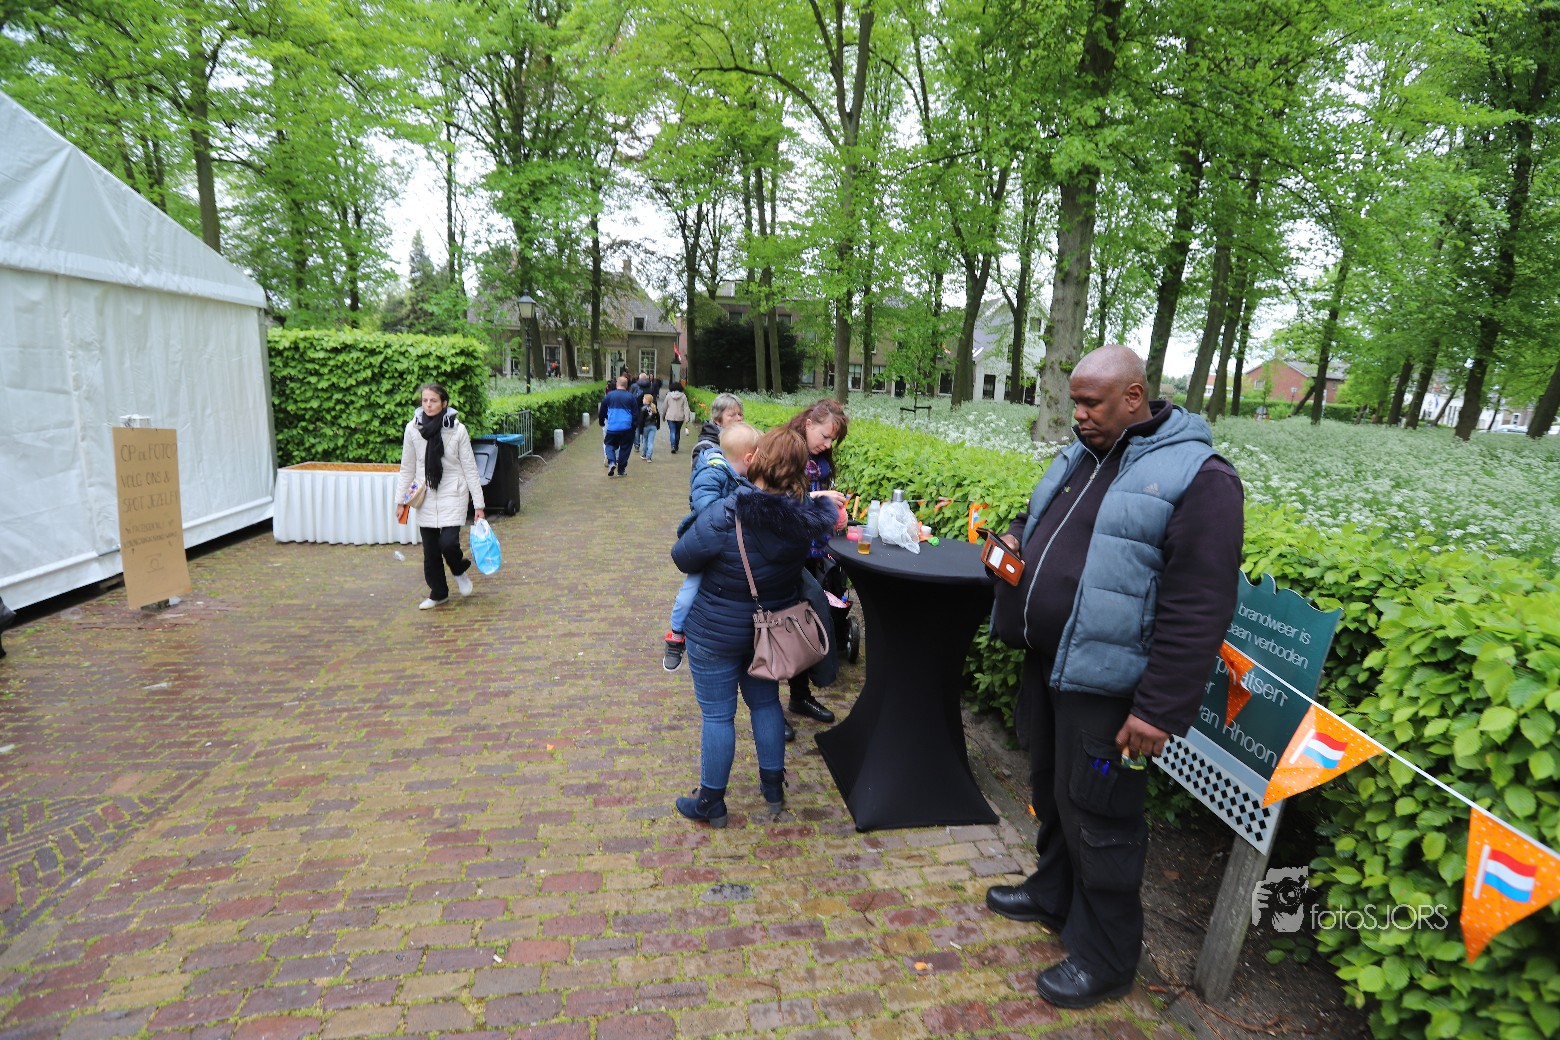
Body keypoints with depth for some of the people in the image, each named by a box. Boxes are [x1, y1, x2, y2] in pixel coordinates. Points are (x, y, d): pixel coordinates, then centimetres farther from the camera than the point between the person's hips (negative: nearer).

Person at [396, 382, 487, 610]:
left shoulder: (457, 429, -6)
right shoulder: (413, 429, 0)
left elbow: (470, 469, -3)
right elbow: (407, 469, 8)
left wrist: (478, 505, -5)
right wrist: (400, 500, 6)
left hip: (452, 496, -3)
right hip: (426, 498, 3)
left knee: (448, 542, -16)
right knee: (430, 550, 7)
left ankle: (460, 570, 18)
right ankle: (438, 593, 27)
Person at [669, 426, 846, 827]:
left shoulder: (722, 517, -28)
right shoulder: (804, 516, -12)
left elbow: (682, 559, -14)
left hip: (718, 633, -5)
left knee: (717, 714, 9)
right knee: (765, 702, 22)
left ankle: (711, 804, 25)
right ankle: (773, 789, 37)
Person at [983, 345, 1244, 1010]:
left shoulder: (1197, 477, -18)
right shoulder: (1082, 455, 8)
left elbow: (1198, 610, -21)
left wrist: (1161, 708, -21)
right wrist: (1017, 540, 1)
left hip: (1104, 682, -8)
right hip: (1045, 661, 8)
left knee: (1096, 817, 7)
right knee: (1051, 790, 24)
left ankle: (1104, 959, 28)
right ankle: (1052, 894, 47)